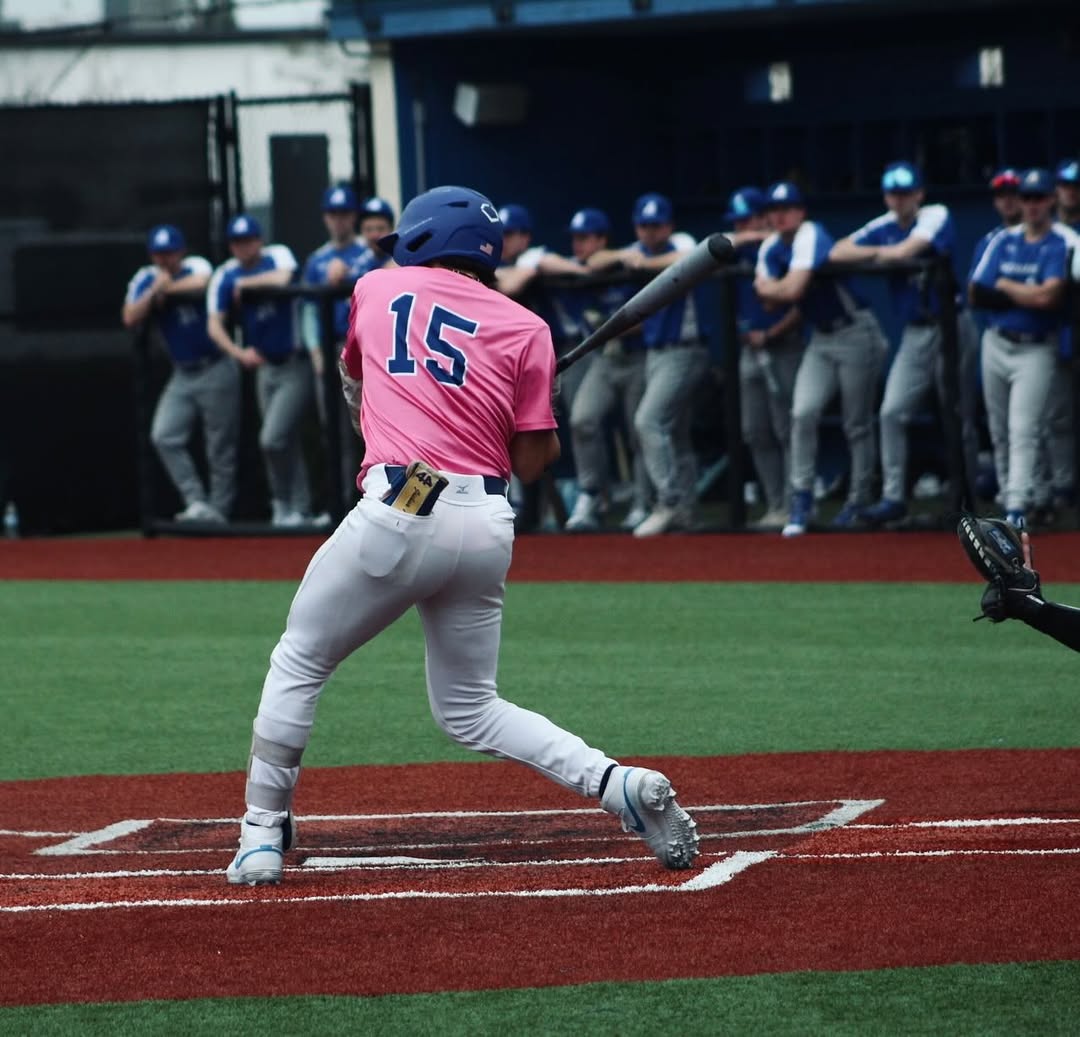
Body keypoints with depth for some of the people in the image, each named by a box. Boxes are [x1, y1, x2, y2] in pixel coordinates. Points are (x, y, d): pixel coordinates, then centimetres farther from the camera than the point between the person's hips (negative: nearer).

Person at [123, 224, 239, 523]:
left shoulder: (196, 267, -9)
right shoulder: (144, 279, 3)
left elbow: (201, 284, -33)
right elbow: (129, 319, -8)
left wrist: (167, 289, -19)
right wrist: (154, 291, -18)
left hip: (216, 370, -5)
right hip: (182, 374, 5)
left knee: (221, 449, -2)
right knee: (164, 437, -12)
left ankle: (218, 512, 7)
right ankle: (197, 504, -12)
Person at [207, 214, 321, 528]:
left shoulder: (278, 255, -9)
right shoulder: (224, 276, 2)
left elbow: (282, 279, -32)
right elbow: (214, 324, -4)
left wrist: (243, 284, -16)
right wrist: (239, 353, -18)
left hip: (295, 366, -5)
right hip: (264, 367, 5)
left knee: (272, 439, -14)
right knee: (287, 443, 10)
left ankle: (284, 503, 2)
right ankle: (299, 509, 18)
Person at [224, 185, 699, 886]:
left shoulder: (378, 289, 14)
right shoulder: (525, 329, 11)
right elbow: (532, 462, 7)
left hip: (400, 507, -3)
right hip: (488, 526, 3)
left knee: (298, 666, 13)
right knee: (471, 709, 16)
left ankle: (262, 840, 9)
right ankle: (616, 782, -3)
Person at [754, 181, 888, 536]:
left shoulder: (811, 237, -20)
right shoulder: (771, 248, 5)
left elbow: (792, 290, -29)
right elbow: (771, 302, 3)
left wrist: (767, 286, -9)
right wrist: (775, 289, -18)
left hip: (856, 336, -7)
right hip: (820, 339, 7)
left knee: (857, 425, 0)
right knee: (803, 413, -10)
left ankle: (858, 501, 11)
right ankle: (801, 500, -7)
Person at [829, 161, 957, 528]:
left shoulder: (936, 216, -9)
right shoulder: (883, 227, 7)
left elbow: (906, 251, -23)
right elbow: (838, 253, 3)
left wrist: (879, 253, -4)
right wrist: (881, 253, -11)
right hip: (915, 333, 5)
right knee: (892, 413, -4)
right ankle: (893, 498, -1)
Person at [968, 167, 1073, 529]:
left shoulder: (1060, 244, -5)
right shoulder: (1004, 240, 10)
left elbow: (1047, 297, -18)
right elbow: (976, 293, 3)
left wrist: (1005, 286, -4)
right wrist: (1027, 295, -7)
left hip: (1035, 349, -5)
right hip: (996, 345, 5)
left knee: (1023, 429, -15)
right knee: (999, 431, 9)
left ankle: (1017, 510, -22)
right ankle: (1009, 496, 21)